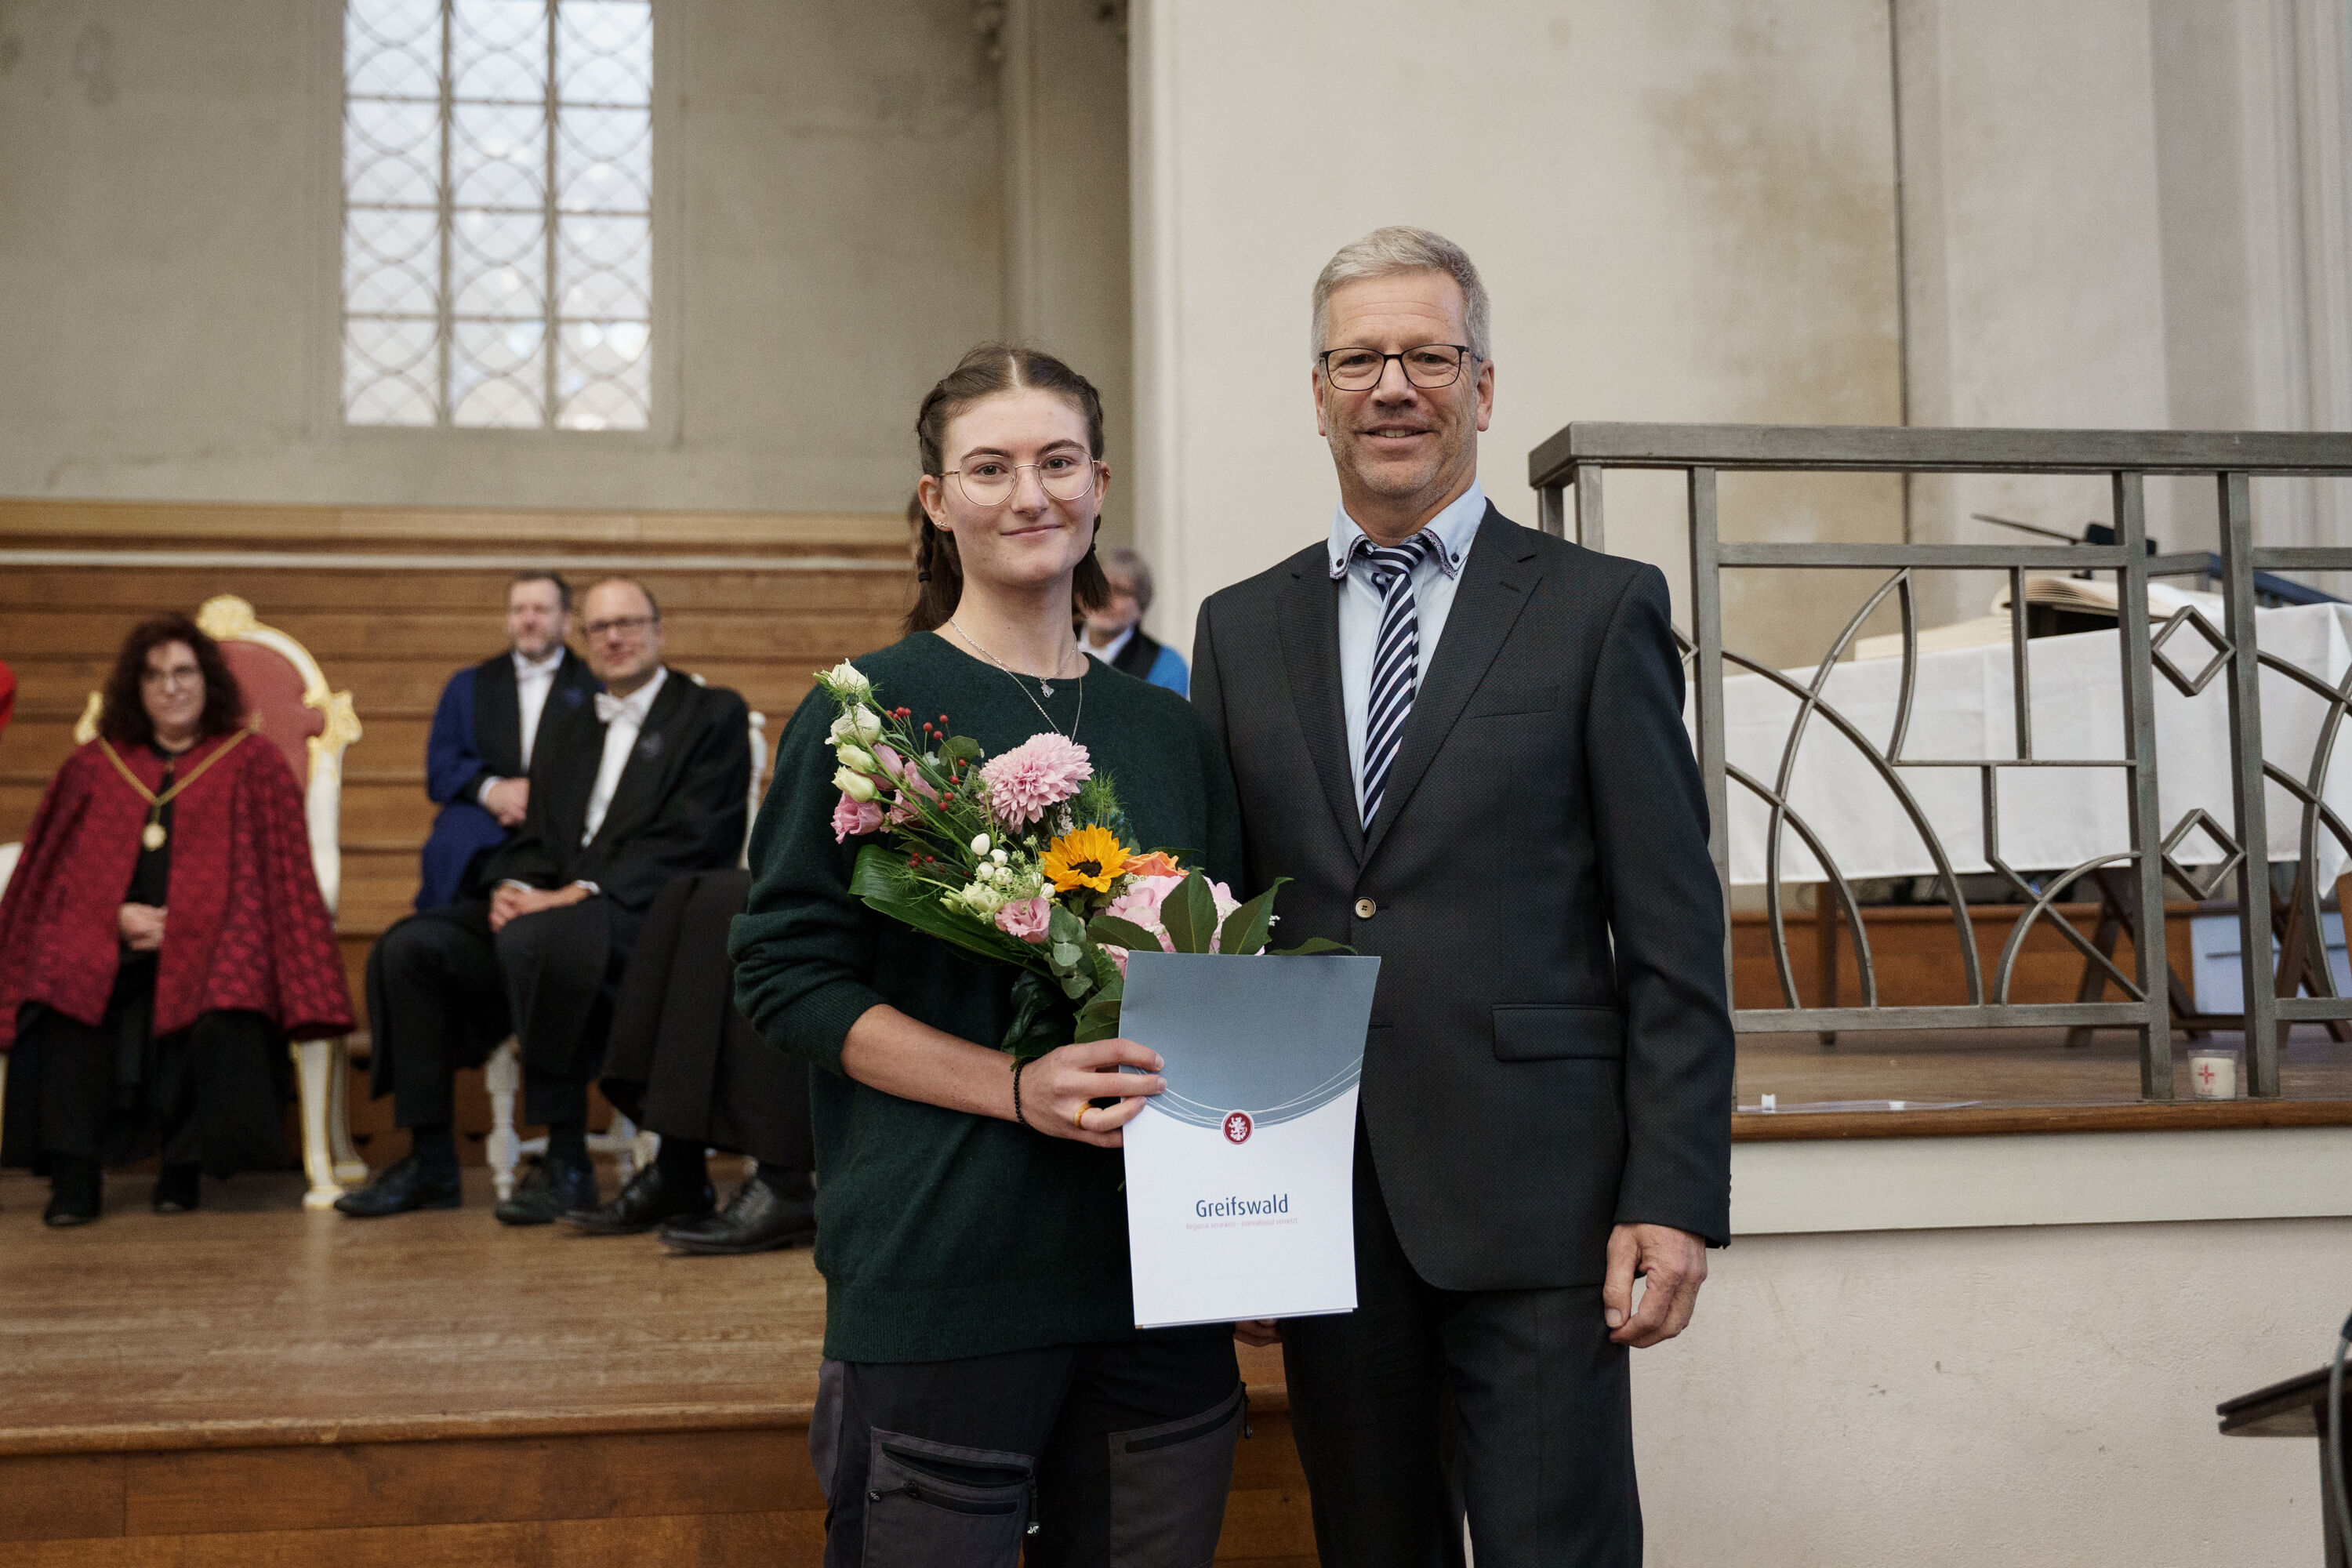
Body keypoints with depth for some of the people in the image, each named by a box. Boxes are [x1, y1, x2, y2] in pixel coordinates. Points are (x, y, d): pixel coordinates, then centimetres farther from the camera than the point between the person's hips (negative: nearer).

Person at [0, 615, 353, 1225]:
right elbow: (60, 871, 12)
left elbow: (269, 875, 2)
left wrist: (178, 925, -11)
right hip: (106, 936, 2)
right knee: (60, 983, -31)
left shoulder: (253, 763, 11)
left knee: (223, 994, -36)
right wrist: (119, 916, -9)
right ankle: (73, 1172, -29)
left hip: (207, 938, -2)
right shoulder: (94, 766, 18)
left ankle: (183, 1167, -21)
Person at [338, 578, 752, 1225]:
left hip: (650, 911, -7)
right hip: (547, 903, 7)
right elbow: (535, 834, 19)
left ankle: (567, 1163, -27)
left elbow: (688, 839, -9)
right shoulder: (570, 726, 25)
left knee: (535, 938, -37)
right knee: (409, 947, -13)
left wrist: (578, 893, -19)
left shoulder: (713, 714, 4)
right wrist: (511, 886, -6)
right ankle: (431, 1160, -4)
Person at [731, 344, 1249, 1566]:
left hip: (1156, 1269, 5)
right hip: (941, 1268, -4)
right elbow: (784, 974, -6)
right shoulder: (869, 710, -2)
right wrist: (1018, 1090, -17)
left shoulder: (1167, 730, 12)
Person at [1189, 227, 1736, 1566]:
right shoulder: (1242, 629, 11)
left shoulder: (1599, 611, 1)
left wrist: (1675, 1196, -9)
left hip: (1534, 1199, -3)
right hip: (1322, 1204, 4)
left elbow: (1673, 936, -3)